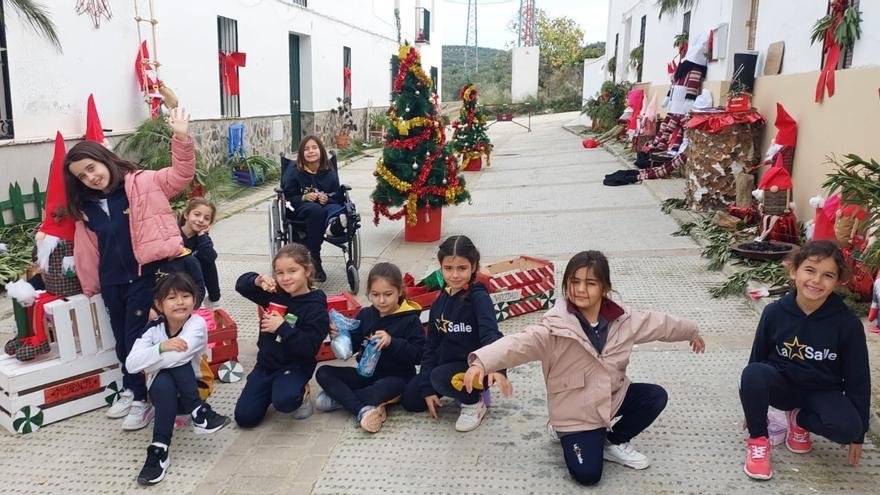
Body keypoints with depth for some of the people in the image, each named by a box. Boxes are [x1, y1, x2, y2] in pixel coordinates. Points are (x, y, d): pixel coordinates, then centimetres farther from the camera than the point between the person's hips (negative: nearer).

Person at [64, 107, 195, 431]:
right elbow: (86, 251, 14)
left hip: (145, 275, -6)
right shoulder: (85, 207, 10)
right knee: (122, 340, 17)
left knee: (138, 338, -1)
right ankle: (131, 391, 38)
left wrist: (181, 139, -28)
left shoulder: (143, 184, -5)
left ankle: (143, 399, 16)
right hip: (112, 282, 6)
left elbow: (181, 175, -14)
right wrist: (90, 285, 17)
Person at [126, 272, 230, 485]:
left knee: (177, 358, -30)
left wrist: (148, 365, -19)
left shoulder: (197, 324, -17)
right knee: (163, 381, -35)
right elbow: (130, 364, -23)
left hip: (189, 390, -1)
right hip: (162, 391, 1)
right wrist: (161, 347, -38)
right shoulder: (154, 328, -9)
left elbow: (181, 355, -34)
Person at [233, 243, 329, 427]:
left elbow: (309, 348, -23)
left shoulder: (315, 307, -17)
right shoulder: (274, 293, -1)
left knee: (284, 401, -34)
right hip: (266, 363, 5)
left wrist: (282, 328, -30)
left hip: (294, 366, -5)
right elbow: (241, 285, 4)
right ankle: (273, 390, 24)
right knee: (244, 417, -1)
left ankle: (301, 393, 1)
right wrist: (257, 281, -18)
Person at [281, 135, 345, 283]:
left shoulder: (329, 172, 7)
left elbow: (339, 197, 8)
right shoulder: (293, 171, 3)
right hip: (301, 208, -2)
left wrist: (327, 199, -13)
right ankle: (314, 258, -37)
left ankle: (334, 222, -77)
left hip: (327, 204, 2)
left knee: (336, 209, -34)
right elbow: (288, 197, 4)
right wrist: (304, 197, -14)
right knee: (316, 210, -39)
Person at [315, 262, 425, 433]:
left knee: (380, 392, -40)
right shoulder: (364, 315, 4)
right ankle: (363, 410, -27)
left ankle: (339, 397, -13)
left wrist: (392, 342, -29)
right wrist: (339, 335, -17)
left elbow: (419, 355, -17)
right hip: (367, 373, 6)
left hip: (396, 376, -6)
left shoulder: (410, 320, -10)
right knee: (323, 373, -11)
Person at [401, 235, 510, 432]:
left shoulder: (479, 298, -19)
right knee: (410, 401, 7)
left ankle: (474, 402, -3)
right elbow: (431, 345, 5)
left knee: (440, 377, -34)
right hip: (445, 362, 7)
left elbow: (490, 334, -35)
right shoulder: (440, 303, 2)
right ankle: (467, 391, 20)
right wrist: (427, 389, 0)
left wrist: (497, 367, -55)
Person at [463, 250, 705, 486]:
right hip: (576, 410, -5)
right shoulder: (556, 326, -25)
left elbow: (659, 323, 11)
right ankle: (567, 432, 19)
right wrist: (482, 362, -56)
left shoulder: (622, 319, -7)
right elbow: (520, 343, -39)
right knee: (587, 475, -12)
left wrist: (691, 332, 28)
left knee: (656, 396, -9)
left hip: (613, 396, 5)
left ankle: (614, 442, 12)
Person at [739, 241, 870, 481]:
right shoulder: (775, 312, -14)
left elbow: (858, 378, -6)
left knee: (847, 427, -30)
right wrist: (753, 406, 10)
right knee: (752, 373, -32)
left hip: (822, 392, 0)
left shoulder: (848, 323, -17)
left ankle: (800, 419, 4)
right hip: (782, 384, 0)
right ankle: (758, 440, -10)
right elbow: (757, 359, 1)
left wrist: (857, 432, -2)